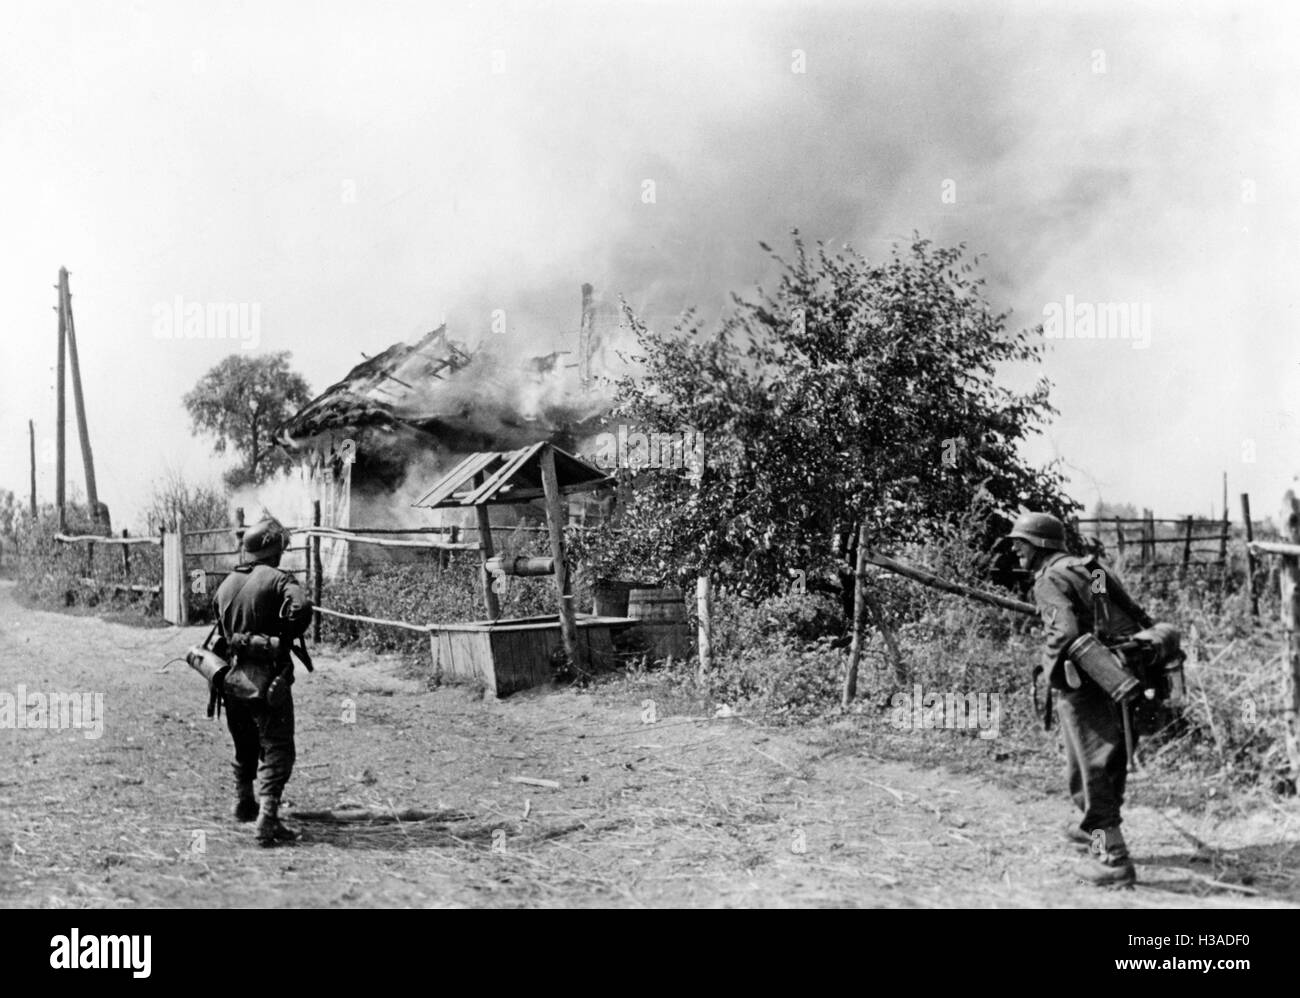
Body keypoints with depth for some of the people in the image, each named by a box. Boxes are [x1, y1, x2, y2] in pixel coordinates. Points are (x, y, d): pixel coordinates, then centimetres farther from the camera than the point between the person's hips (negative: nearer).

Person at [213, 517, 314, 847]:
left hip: (233, 677, 7)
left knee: (246, 746, 25)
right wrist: (287, 637, -13)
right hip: (267, 677, -7)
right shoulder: (276, 579, -11)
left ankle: (244, 803, 40)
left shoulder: (225, 585, 11)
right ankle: (267, 817, -16)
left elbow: (222, 631, 17)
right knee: (277, 749, -5)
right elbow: (301, 606, -28)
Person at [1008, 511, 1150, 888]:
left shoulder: (1050, 579, -8)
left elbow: (1064, 631, -22)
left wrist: (1051, 673, -9)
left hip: (1086, 684, -8)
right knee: (1111, 762, 23)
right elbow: (1137, 618, 16)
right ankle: (1093, 828, 43)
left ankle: (1112, 859, -5)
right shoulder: (1092, 569, 17)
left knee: (1092, 769, -3)